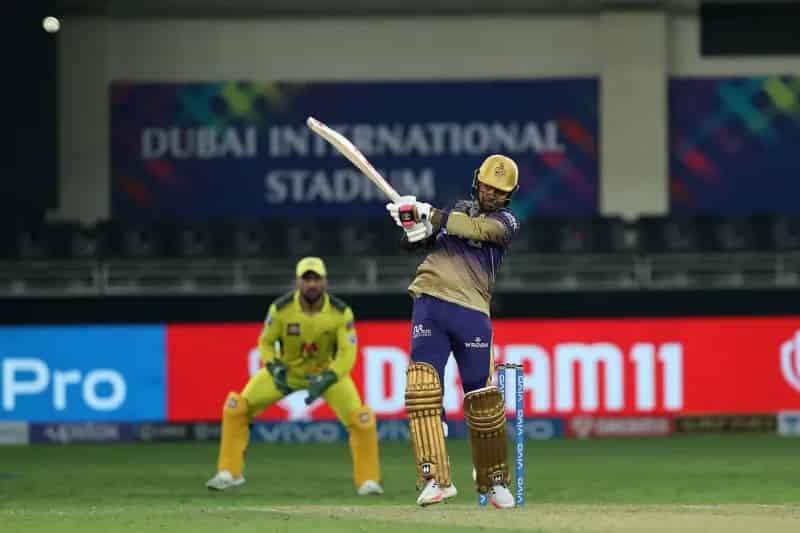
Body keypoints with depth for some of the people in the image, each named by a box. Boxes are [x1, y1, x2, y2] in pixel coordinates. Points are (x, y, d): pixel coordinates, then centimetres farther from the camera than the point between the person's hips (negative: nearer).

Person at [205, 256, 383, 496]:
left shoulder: (340, 312, -24)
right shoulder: (281, 308, -23)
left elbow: (347, 353, -24)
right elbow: (266, 342, -9)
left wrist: (326, 380, -40)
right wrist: (275, 369, -27)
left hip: (327, 371, -1)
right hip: (287, 370, 1)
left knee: (361, 419, -20)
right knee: (236, 407, -13)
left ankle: (368, 480, 0)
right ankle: (229, 473, 1)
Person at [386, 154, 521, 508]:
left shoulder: (506, 222, 8)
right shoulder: (457, 211, 20)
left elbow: (477, 229, -12)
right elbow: (420, 241, 14)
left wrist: (432, 216, -17)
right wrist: (413, 228, -9)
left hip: (471, 311, -2)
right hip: (429, 304, 2)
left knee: (483, 397, 0)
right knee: (422, 390, -12)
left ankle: (494, 481, 16)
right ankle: (435, 479, -14)